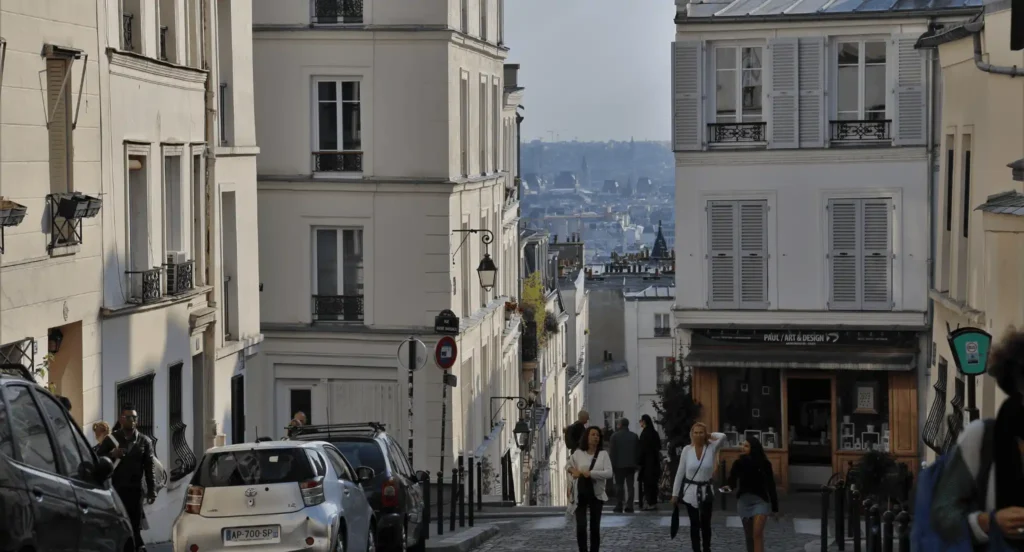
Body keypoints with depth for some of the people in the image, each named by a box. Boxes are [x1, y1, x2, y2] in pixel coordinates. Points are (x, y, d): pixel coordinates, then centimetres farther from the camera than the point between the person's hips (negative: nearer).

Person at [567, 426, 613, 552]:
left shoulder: (603, 454, -3)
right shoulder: (578, 453, -1)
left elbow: (609, 473, -14)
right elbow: (569, 466, 16)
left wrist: (590, 473, -21)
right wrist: (572, 470, -7)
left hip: (596, 494, 1)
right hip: (580, 494, 0)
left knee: (595, 527, 8)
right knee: (581, 526, -8)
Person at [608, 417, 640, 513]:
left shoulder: (615, 436, -5)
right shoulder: (634, 436, 7)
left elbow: (612, 452, -6)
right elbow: (638, 451, 8)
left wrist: (612, 464, -1)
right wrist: (636, 464, 13)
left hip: (619, 464, -3)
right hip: (631, 464, 3)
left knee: (619, 486, 1)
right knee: (630, 485, 4)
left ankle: (619, 507, -3)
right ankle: (629, 507, -2)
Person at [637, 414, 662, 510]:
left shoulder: (645, 433, -14)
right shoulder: (654, 433, 9)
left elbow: (642, 449, -16)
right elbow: (659, 447, 14)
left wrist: (639, 462, -12)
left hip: (647, 462, -8)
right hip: (655, 461, 8)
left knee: (646, 482, -4)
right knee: (653, 482, 12)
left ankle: (648, 503, -6)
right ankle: (653, 502, 16)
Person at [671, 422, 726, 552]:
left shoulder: (711, 448, -6)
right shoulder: (687, 450, -5)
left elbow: (722, 436, -26)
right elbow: (680, 472, -1)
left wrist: (710, 436, -7)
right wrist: (675, 493, 0)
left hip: (706, 492, 0)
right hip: (690, 492, 0)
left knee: (706, 524, 9)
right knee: (694, 524, 7)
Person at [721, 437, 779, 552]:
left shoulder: (764, 464, -4)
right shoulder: (739, 463, 0)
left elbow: (770, 485, 1)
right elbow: (732, 480, -6)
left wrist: (775, 507, 3)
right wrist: (729, 487, -31)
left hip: (760, 500, -3)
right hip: (744, 500, 3)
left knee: (757, 534, -15)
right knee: (749, 535, 10)